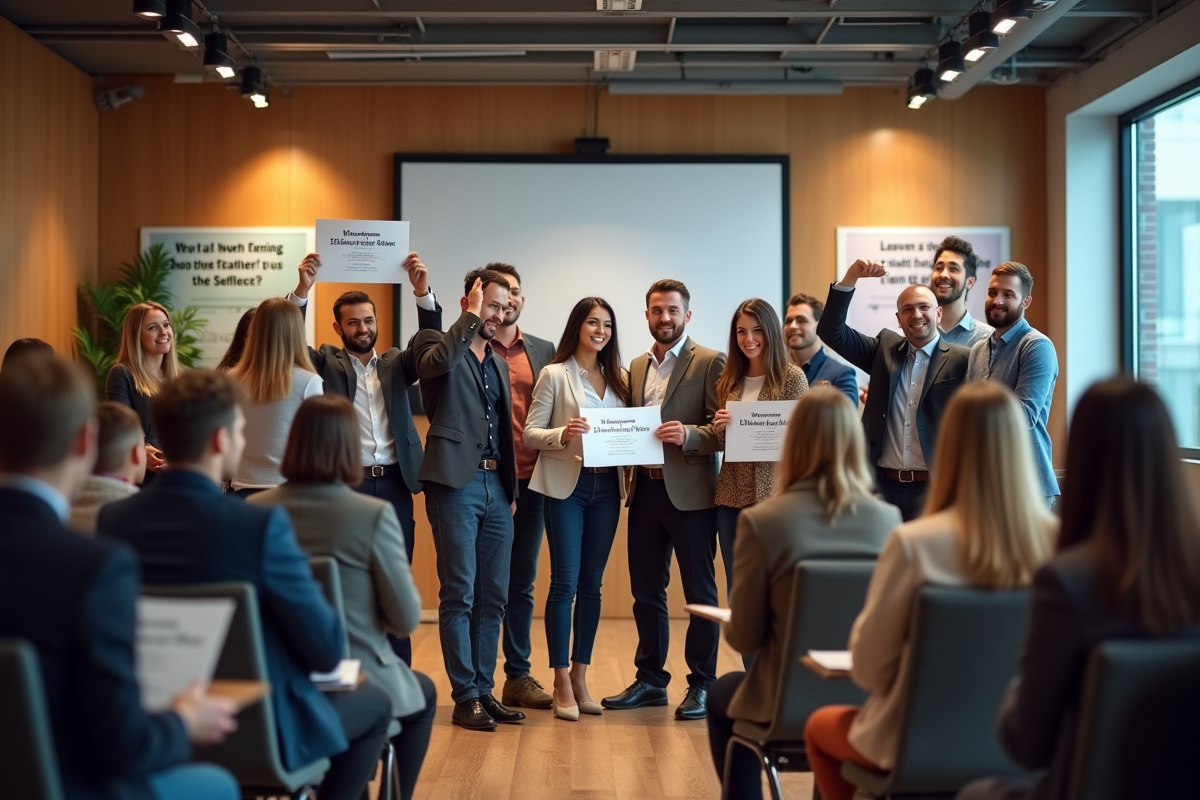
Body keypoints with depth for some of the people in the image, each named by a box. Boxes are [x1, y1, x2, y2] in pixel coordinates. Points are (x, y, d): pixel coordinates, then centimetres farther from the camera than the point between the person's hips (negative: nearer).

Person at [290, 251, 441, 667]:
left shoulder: (396, 362, 14)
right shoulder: (328, 362, 7)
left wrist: (422, 291, -16)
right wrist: (303, 289, -22)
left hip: (393, 484, 3)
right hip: (344, 485, -2)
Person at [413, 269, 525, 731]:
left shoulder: (499, 363, 20)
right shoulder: (436, 343, 0)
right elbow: (436, 363, -26)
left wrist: (511, 488, 17)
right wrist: (470, 317, -15)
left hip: (497, 485, 7)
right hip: (456, 483, -7)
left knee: (493, 597, 9)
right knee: (459, 595, -3)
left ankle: (484, 689, 18)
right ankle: (465, 697, 4)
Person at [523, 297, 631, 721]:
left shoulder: (619, 378, 11)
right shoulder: (555, 375, -2)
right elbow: (529, 433, -5)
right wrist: (562, 434, -24)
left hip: (607, 486, 5)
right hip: (567, 485, -4)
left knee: (592, 584, 9)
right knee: (565, 582, -3)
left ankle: (579, 677, 19)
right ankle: (561, 683, 6)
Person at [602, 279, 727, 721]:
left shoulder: (710, 363, -4)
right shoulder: (637, 367, 15)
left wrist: (687, 434, -25)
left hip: (690, 494, -6)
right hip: (645, 490, 6)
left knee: (700, 593, 4)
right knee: (645, 590, 12)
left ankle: (701, 684, 14)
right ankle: (650, 680, 24)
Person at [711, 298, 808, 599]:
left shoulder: (792, 376, -4)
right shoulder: (729, 380, 11)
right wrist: (720, 428, -4)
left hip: (773, 492, -5)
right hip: (731, 495, 5)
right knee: (735, 587, 10)